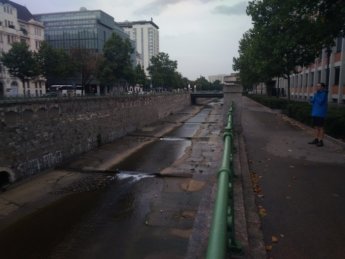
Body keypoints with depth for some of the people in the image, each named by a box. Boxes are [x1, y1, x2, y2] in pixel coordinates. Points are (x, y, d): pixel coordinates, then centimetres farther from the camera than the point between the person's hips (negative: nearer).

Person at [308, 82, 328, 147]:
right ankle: (316, 140, 18)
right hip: (315, 113, 7)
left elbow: (320, 102, -20)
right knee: (316, 127, 12)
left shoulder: (324, 94, -11)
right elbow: (312, 101, 5)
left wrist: (316, 96, -12)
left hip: (320, 114, -7)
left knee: (320, 127, -3)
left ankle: (321, 141, 2)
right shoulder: (316, 93, 12)